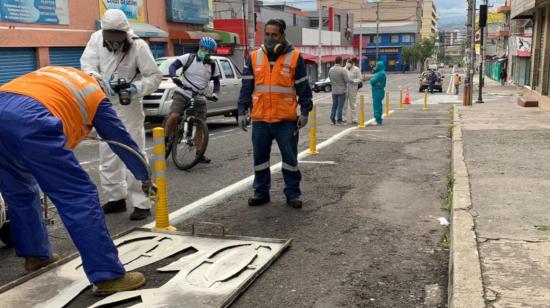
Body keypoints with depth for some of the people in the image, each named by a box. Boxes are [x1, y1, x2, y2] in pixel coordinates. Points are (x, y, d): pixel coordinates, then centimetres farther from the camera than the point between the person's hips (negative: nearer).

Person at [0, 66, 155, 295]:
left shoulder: (52, 72, 38)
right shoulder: (96, 94, 24)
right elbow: (122, 139, 29)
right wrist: (144, 177, 41)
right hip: (30, 119, -7)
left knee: (20, 193, 26)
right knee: (79, 196, -4)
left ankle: (35, 255, 37)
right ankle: (108, 276, -3)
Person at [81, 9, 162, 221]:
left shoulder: (138, 46, -17)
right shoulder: (96, 39, -6)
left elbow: (155, 76, -15)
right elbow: (87, 66, -9)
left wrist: (137, 88, -33)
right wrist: (101, 83, -28)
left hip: (128, 106, -5)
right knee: (107, 155, 12)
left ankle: (142, 203, -2)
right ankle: (116, 198, 26)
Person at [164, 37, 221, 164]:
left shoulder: (213, 65, 7)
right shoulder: (189, 58, -3)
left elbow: (216, 81, 14)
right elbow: (173, 66, -9)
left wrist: (215, 93, -5)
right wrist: (174, 77, -29)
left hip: (199, 97, 4)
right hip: (182, 94, -3)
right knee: (174, 116, -25)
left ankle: (199, 153, 12)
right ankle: (165, 140, -5)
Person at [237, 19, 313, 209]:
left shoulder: (295, 57, 0)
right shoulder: (254, 57, 7)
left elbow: (303, 87, 2)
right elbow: (246, 87, 9)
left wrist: (305, 111, -2)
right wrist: (242, 111, 4)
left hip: (286, 119, -2)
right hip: (260, 118, 3)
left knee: (290, 157, 4)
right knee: (260, 157, 8)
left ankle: (292, 193, 16)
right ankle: (261, 192, 21)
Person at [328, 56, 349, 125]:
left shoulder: (330, 69, -1)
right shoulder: (343, 70, -19)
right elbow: (347, 80, -17)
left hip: (334, 90, 5)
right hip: (341, 90, -5)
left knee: (334, 105, 16)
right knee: (340, 106, 1)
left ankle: (332, 118, 14)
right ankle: (339, 120, 4)